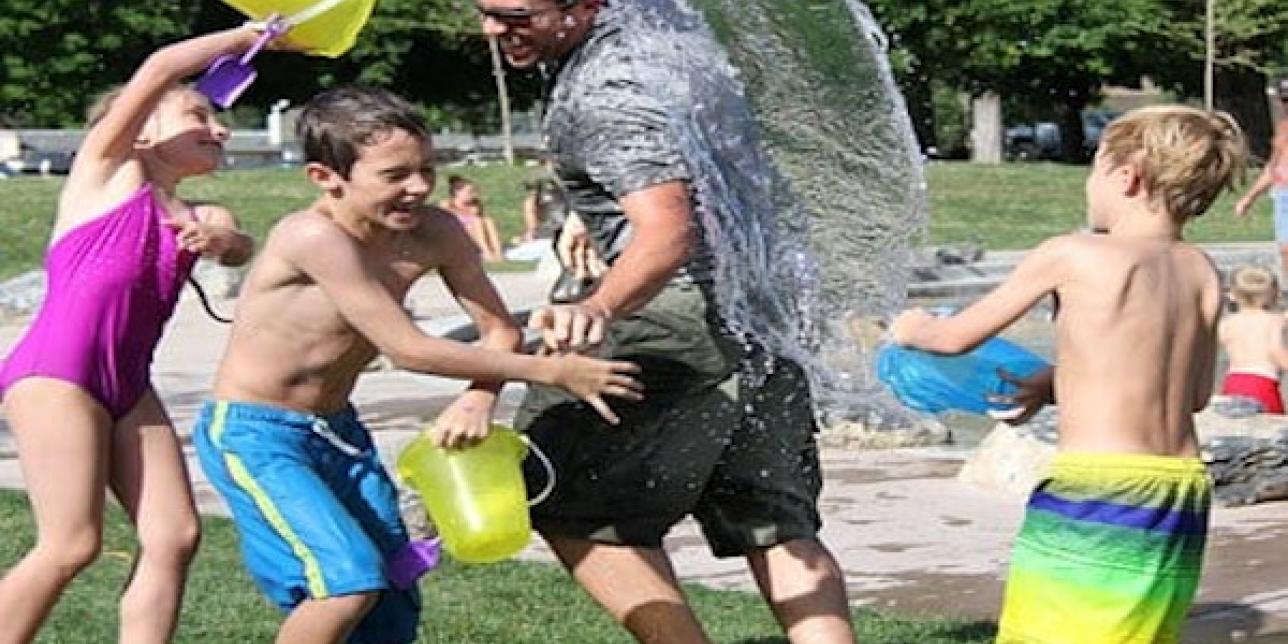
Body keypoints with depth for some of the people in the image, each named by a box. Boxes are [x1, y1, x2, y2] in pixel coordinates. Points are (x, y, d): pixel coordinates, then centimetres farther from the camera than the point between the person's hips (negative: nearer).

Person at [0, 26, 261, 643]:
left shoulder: (194, 216, 23)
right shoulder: (107, 165, 7)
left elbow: (240, 246, 4)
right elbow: (159, 69, -4)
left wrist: (219, 237, -17)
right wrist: (246, 37, 3)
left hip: (129, 384, 7)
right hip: (54, 370, -7)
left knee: (175, 535, -2)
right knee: (72, 544, -11)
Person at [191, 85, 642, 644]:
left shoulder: (434, 232, -8)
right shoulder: (315, 236, -28)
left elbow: (500, 330, 0)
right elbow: (407, 350, -28)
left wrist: (477, 400, -24)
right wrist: (552, 372, -24)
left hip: (338, 430, 7)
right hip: (252, 435, -7)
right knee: (352, 580, -23)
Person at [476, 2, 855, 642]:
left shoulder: (608, 92, -20)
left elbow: (669, 232, -33)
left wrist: (598, 308, -49)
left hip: (694, 302, -10)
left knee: (565, 501, -2)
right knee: (777, 528, 11)